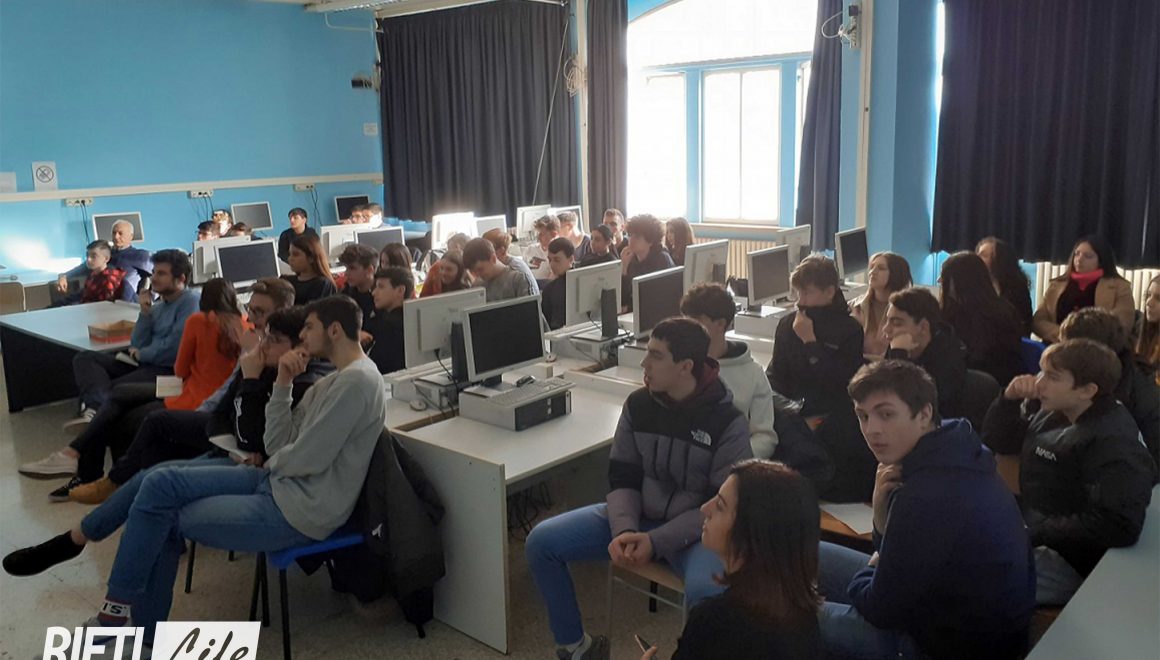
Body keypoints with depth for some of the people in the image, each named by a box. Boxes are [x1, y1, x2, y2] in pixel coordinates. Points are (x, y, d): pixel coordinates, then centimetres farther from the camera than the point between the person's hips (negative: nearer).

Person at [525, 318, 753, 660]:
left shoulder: (728, 422, -16)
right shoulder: (638, 405, -3)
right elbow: (623, 478, 1)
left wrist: (656, 541, -23)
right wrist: (624, 529, -19)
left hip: (696, 529, -5)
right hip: (638, 516, 5)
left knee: (707, 592, -39)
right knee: (541, 541, -8)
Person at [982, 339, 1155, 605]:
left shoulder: (1113, 443, -19)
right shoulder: (1054, 415, 8)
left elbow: (1119, 526, -29)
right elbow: (997, 441, 18)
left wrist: (1034, 533, -23)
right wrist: (1010, 399, -1)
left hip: (1068, 563, -9)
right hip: (1031, 534, 9)